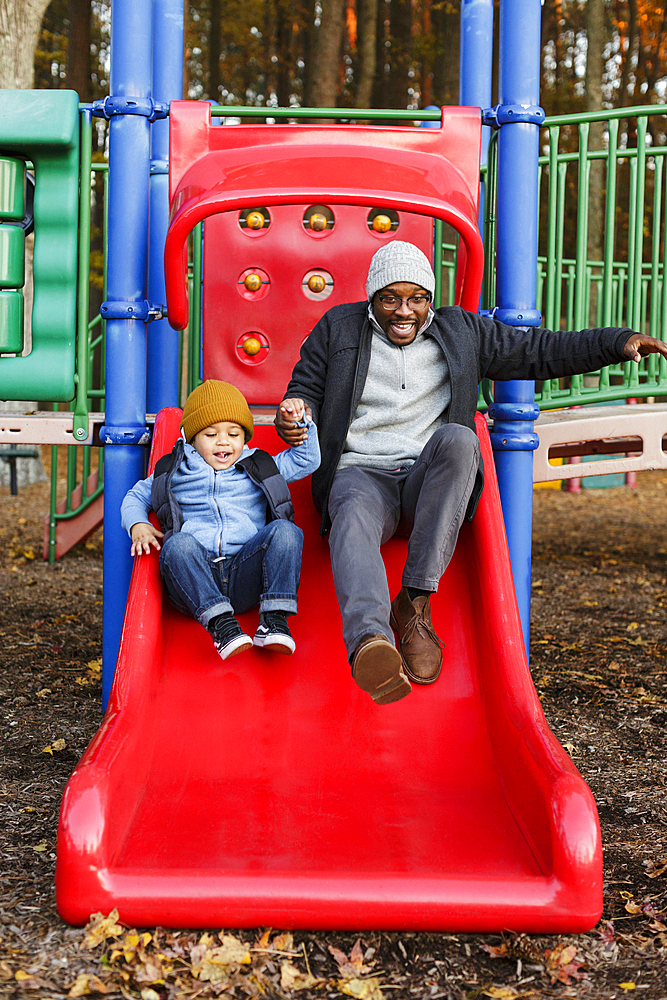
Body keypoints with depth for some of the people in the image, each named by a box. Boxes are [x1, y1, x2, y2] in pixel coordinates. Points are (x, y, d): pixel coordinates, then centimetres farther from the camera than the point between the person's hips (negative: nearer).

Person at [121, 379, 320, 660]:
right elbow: (136, 496, 31)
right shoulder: (174, 472, 23)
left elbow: (307, 460, 26)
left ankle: (273, 618, -32)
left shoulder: (258, 468, 25)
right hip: (195, 580, -1)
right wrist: (138, 526, 10)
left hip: (244, 578, 1)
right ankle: (219, 622, -44)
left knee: (285, 530, -25)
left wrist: (302, 421, 11)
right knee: (179, 543, -35)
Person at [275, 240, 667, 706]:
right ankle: (370, 640, -69)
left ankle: (415, 602, -33)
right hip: (361, 475, -1)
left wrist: (619, 342, 4)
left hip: (429, 484, 1)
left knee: (457, 438, -34)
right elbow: (306, 388, 15)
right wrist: (295, 418, -11)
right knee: (354, 518, -38)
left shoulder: (461, 332, 17)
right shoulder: (338, 328, 15)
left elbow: (541, 350, 15)